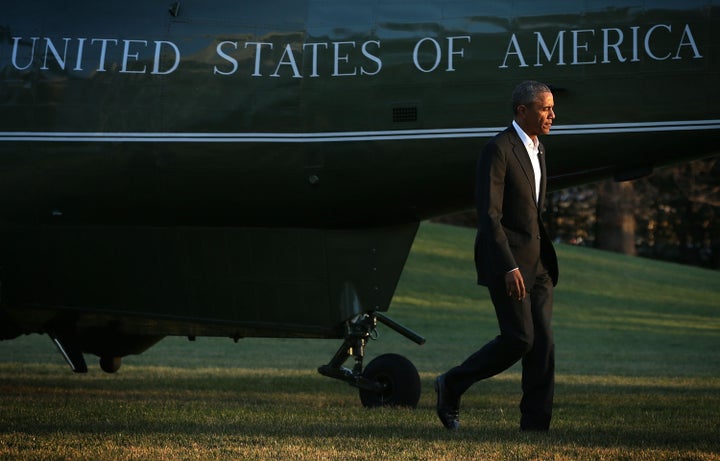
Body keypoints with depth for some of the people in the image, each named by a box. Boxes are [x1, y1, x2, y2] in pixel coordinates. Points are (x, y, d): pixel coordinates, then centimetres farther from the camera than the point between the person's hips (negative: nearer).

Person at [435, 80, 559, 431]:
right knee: (519, 339, -11)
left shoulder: (537, 151, 16)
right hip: (506, 263, -8)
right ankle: (451, 385, 8)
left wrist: (547, 262, 17)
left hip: (537, 265, 8)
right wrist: (509, 267, -23)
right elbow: (489, 215, -17)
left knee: (542, 344, 1)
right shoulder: (498, 150, -11)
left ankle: (536, 426, 3)